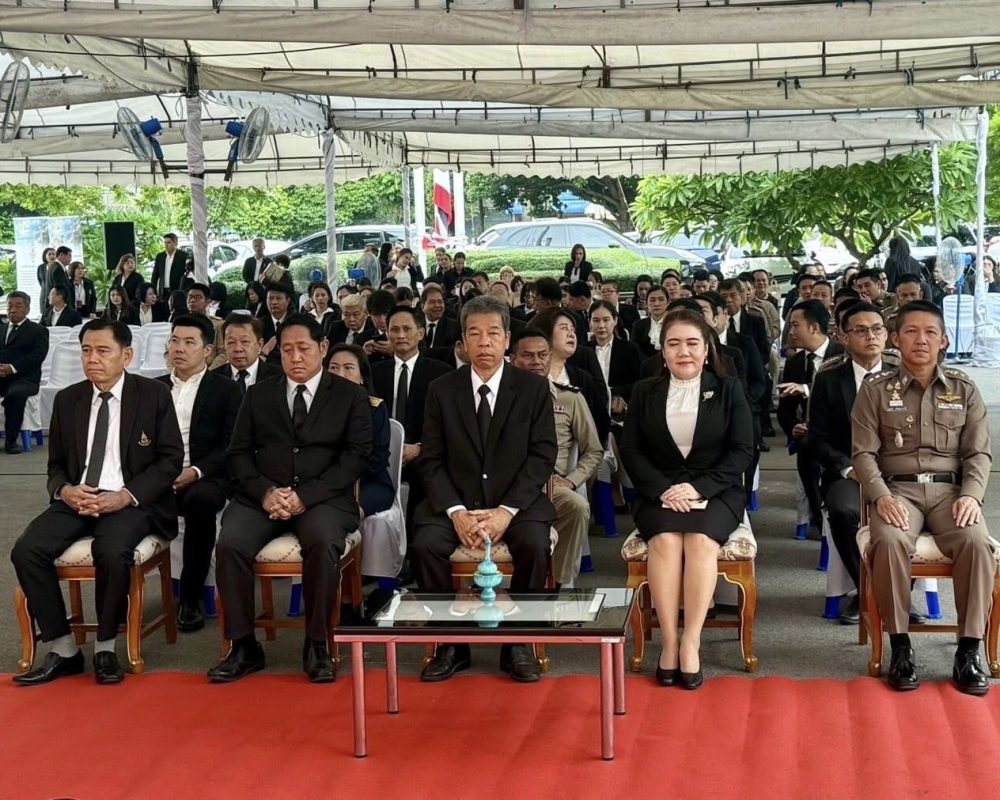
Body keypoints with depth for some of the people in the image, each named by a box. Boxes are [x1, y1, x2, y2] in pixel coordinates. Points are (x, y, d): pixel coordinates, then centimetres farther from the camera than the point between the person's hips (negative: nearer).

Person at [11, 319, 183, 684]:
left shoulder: (154, 394, 0)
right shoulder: (67, 399, 11)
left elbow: (170, 459, -3)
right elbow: (56, 463, 15)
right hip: (76, 498, 4)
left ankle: (106, 648, -11)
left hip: (132, 501, -4)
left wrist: (126, 496, -17)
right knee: (26, 550, -22)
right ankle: (63, 650, -9)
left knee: (112, 552, -35)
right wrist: (64, 490, -10)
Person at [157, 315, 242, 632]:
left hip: (204, 478, -3)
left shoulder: (226, 390, 9)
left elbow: (231, 446, -1)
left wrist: (196, 471, -16)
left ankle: (190, 597, -23)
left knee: (200, 499, -38)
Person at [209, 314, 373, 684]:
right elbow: (239, 453, 11)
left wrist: (306, 496, -14)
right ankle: (244, 646, -12)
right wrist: (265, 492, -10)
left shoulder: (350, 396, 10)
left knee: (323, 542, -35)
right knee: (230, 543, -27)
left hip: (323, 499, -2)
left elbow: (356, 456, -1)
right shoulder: (258, 395, 18)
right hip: (262, 497, 3)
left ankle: (317, 645, -17)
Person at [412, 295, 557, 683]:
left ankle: (518, 644, -12)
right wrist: (456, 512, -16)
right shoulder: (441, 390, 5)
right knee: (424, 545, -26)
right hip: (455, 501, 1)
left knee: (535, 544, -30)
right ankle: (451, 643, -10)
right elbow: (431, 460, 1)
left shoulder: (534, 388, 2)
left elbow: (542, 456, -5)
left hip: (516, 501, -1)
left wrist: (506, 511, -17)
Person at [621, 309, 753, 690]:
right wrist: (662, 489, -14)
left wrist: (698, 487, -15)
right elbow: (631, 450, 3)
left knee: (701, 539, -31)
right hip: (660, 493, 1)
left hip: (715, 492, -1)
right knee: (666, 540, -30)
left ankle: (691, 643, -28)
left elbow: (742, 451, -2)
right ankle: (668, 642, -26)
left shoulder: (729, 389, 5)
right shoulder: (644, 391, 9)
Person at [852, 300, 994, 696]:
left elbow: (978, 453, 9)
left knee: (976, 542, -31)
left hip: (949, 489, 1)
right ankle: (900, 646, -20)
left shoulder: (965, 389, 11)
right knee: (889, 542, -34)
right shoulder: (875, 389, 6)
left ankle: (969, 651, -20)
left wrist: (971, 495, -10)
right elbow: (863, 452, 1)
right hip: (898, 489, -1)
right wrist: (881, 496, -15)